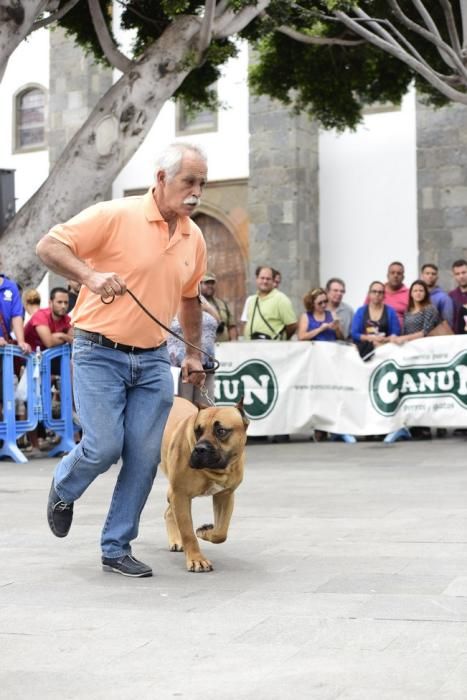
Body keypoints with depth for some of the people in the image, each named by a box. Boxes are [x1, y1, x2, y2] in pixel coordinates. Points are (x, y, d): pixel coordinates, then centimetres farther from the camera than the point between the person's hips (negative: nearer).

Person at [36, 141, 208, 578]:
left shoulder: (194, 238, 8)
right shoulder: (115, 216, -11)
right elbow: (49, 246, -13)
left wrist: (193, 353, 20)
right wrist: (90, 276, -29)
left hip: (153, 361, 5)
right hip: (99, 355, -5)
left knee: (144, 456, 0)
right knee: (104, 447, -9)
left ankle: (117, 548, 15)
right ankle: (63, 489, 26)